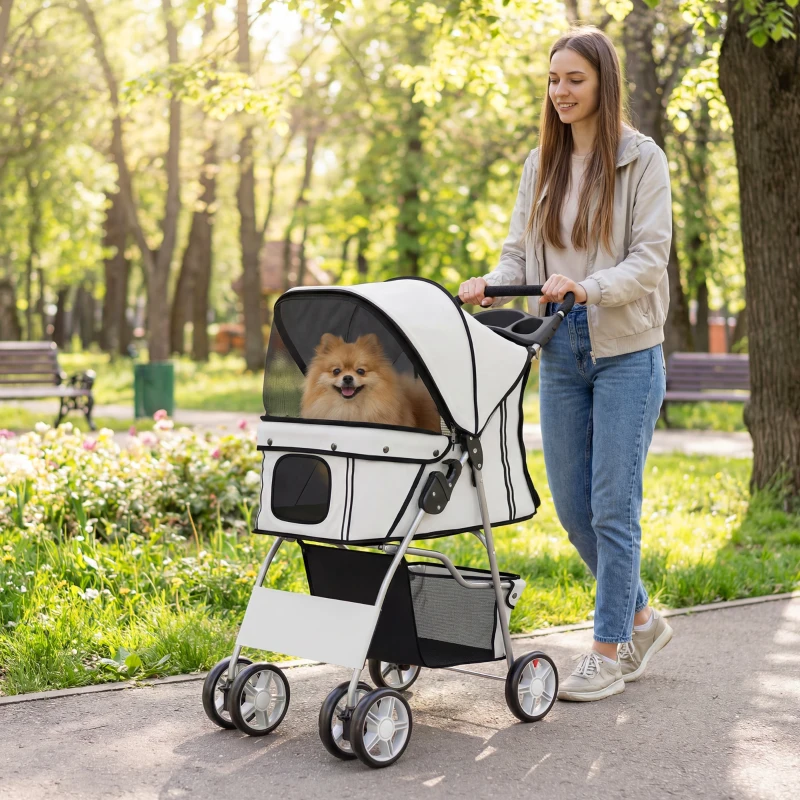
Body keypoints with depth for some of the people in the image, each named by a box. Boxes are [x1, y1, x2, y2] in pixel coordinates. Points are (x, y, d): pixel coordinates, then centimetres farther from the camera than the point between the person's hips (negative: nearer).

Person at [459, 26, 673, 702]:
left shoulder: (642, 159, -5)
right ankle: (641, 619, 28)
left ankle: (608, 652, 8)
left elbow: (650, 260, -12)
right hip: (561, 352, 6)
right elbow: (520, 254, 10)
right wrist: (491, 286, -11)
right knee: (571, 505, 8)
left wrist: (585, 287, -28)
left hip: (626, 350, -6)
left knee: (613, 505, -4)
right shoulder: (541, 166, 12)